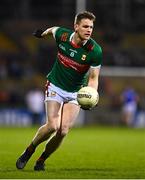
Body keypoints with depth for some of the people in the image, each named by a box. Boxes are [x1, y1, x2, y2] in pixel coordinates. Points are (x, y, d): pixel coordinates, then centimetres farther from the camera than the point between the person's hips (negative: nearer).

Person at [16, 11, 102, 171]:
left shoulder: (95, 50, -18)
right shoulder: (62, 35, -15)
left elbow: (93, 78, -10)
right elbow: (53, 29, 11)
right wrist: (43, 33, 33)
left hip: (76, 92, 0)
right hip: (55, 87, 0)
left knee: (63, 131, -13)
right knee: (52, 126, -19)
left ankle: (41, 160, 12)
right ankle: (28, 152, 8)